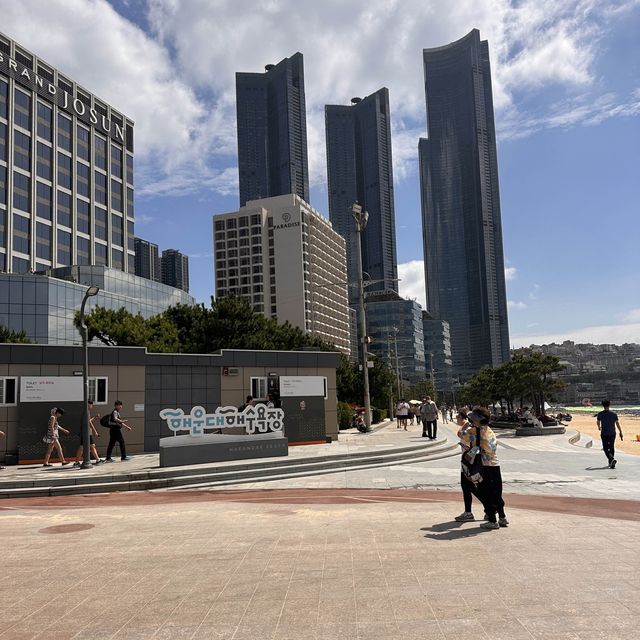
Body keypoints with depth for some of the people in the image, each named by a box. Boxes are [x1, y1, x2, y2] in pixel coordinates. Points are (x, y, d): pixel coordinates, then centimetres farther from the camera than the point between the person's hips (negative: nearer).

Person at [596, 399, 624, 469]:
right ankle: (611, 463, 21)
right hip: (612, 433, 2)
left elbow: (598, 422, 15)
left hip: (604, 434, -2)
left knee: (606, 448, 2)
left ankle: (612, 459, -22)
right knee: (612, 447, 15)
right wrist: (621, 433, 2)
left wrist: (599, 427, 37)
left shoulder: (600, 414, -3)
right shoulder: (614, 414, -3)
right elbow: (617, 424, -4)